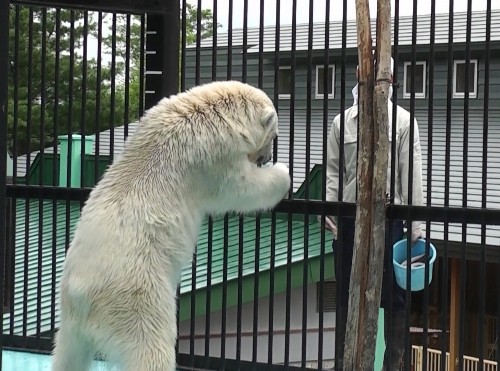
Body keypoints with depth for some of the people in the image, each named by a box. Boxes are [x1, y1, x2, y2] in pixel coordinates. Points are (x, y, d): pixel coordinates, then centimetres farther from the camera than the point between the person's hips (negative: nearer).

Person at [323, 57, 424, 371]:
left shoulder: (403, 121, 0)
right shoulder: (342, 121, 6)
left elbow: (411, 175, -2)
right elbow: (334, 170, 5)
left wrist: (415, 223, -5)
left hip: (389, 216, -2)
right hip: (349, 216, 2)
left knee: (394, 296, 1)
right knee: (347, 295, 10)